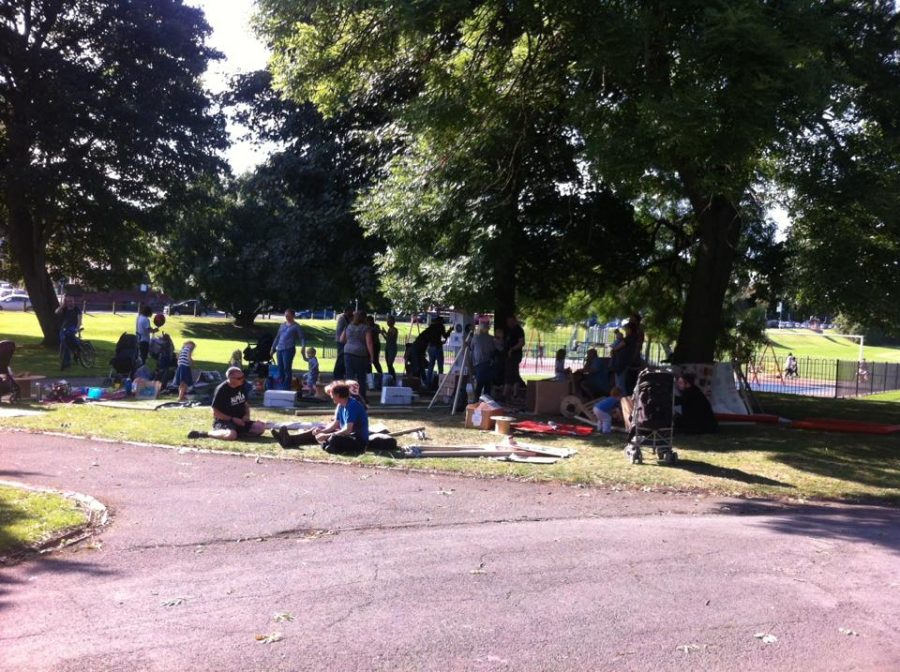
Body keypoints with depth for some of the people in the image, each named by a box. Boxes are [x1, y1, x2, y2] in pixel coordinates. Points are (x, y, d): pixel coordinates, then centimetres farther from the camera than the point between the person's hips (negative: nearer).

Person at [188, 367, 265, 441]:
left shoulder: (241, 387, 5)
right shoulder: (221, 390, -14)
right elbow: (215, 413, -13)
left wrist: (247, 415, -1)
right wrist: (233, 419, -19)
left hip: (240, 421, 6)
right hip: (224, 421, -6)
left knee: (261, 427, -13)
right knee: (231, 435, -38)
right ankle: (205, 434, -17)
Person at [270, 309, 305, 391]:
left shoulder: (296, 326, 2)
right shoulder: (283, 325, 18)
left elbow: (302, 337, -1)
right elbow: (277, 337, 25)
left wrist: (303, 347, -18)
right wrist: (273, 348, 24)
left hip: (289, 349, -6)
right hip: (279, 349, 6)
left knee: (287, 369, -9)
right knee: (280, 369, 7)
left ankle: (286, 388, -6)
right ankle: (280, 388, 13)